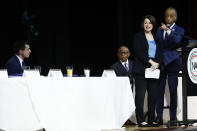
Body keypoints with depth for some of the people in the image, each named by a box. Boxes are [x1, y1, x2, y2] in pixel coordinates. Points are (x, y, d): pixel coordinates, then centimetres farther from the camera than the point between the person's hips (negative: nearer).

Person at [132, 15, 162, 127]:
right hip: (141, 70, -5)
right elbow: (138, 52, -7)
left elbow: (159, 53, 13)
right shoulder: (138, 36, 4)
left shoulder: (156, 38, 18)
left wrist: (156, 64, -6)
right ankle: (141, 120, -4)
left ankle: (152, 120, 9)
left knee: (153, 95, 2)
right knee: (140, 95, -6)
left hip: (154, 70, 5)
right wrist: (150, 61, -14)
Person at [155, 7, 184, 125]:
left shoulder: (179, 30, 4)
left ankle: (173, 117, 5)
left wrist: (168, 31, -27)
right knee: (159, 91, 1)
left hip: (172, 63, -3)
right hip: (160, 63, 3)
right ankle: (159, 117, 4)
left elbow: (177, 41, -16)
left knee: (173, 91, -1)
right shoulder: (160, 29, 14)